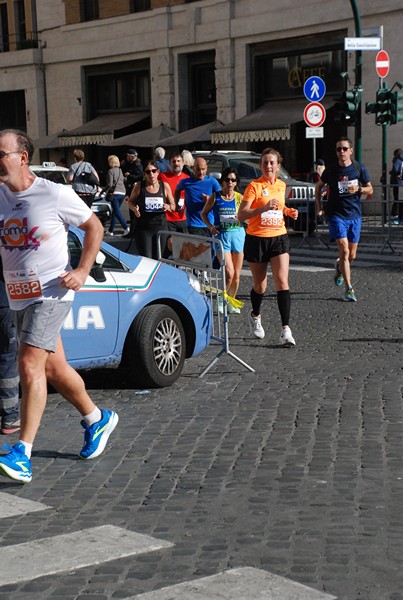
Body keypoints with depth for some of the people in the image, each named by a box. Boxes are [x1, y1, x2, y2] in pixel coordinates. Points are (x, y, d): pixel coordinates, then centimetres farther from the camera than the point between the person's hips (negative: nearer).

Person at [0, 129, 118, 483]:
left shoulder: (54, 194, -9)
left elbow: (94, 227, 1)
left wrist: (82, 272, -8)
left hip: (51, 291, -6)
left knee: (29, 363, -18)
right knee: (53, 367, 14)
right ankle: (97, 419, 36)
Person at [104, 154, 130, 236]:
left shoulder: (111, 171, -7)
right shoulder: (120, 171, 14)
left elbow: (110, 184, -10)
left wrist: (106, 191, 4)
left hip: (115, 193, -7)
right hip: (122, 193, 7)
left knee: (117, 211, -9)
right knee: (115, 211, 14)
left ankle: (126, 227, -24)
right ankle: (110, 230, 20)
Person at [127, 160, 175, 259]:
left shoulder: (165, 186, 3)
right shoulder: (139, 186, 0)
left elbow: (173, 206, 12)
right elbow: (130, 202, 12)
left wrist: (168, 207, -12)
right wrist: (134, 208, -10)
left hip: (160, 227, 2)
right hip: (143, 228, -2)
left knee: (158, 259, 3)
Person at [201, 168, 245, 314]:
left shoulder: (239, 197, 5)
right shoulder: (215, 197, 1)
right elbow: (204, 213, 10)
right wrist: (210, 226, -6)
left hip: (238, 234, 3)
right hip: (222, 235, -3)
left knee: (237, 274, 6)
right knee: (229, 273, -13)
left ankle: (231, 302, 23)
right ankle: (221, 300, 9)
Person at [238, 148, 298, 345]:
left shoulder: (281, 185, 7)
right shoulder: (254, 186, -9)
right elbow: (241, 215, -16)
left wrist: (288, 211, 7)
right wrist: (264, 208, -28)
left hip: (279, 238, 3)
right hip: (256, 239, -3)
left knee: (282, 282, -11)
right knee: (260, 286, 10)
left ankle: (285, 329, -13)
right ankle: (255, 315, 40)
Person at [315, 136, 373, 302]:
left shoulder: (359, 168, 0)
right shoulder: (331, 171, -2)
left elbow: (370, 189, 8)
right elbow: (318, 186, 15)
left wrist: (358, 189, -13)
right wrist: (319, 207, 8)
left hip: (354, 215, 2)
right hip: (336, 215, -2)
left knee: (352, 255, 8)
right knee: (344, 250, -16)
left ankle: (339, 267, 44)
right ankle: (349, 288, -10)